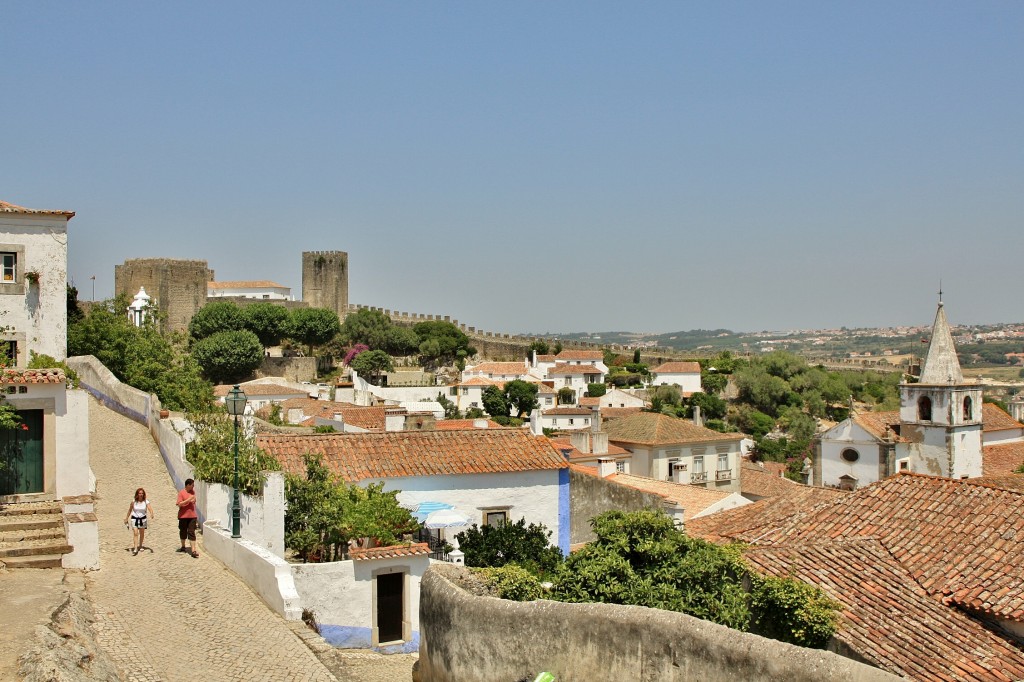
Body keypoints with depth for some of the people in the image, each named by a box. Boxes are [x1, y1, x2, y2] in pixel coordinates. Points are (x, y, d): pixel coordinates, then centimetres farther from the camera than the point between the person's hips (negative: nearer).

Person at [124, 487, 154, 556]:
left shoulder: (146, 502, -11)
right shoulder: (133, 502, -9)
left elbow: (150, 509, -23)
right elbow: (130, 510, 4)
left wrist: (151, 514, -44)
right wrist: (126, 519, 8)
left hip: (143, 519, 1)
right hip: (135, 518, -1)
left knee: (142, 533, 15)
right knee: (135, 533, -13)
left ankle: (140, 546, 35)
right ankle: (135, 549, -16)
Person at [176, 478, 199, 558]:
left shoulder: (193, 492, 9)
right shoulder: (181, 493, -8)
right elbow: (179, 504, -16)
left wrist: (196, 515, 11)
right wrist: (188, 500, -23)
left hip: (192, 516, 3)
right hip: (183, 516, -3)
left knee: (191, 533, -3)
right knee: (183, 532, 12)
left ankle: (193, 550, -10)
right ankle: (183, 547, 32)